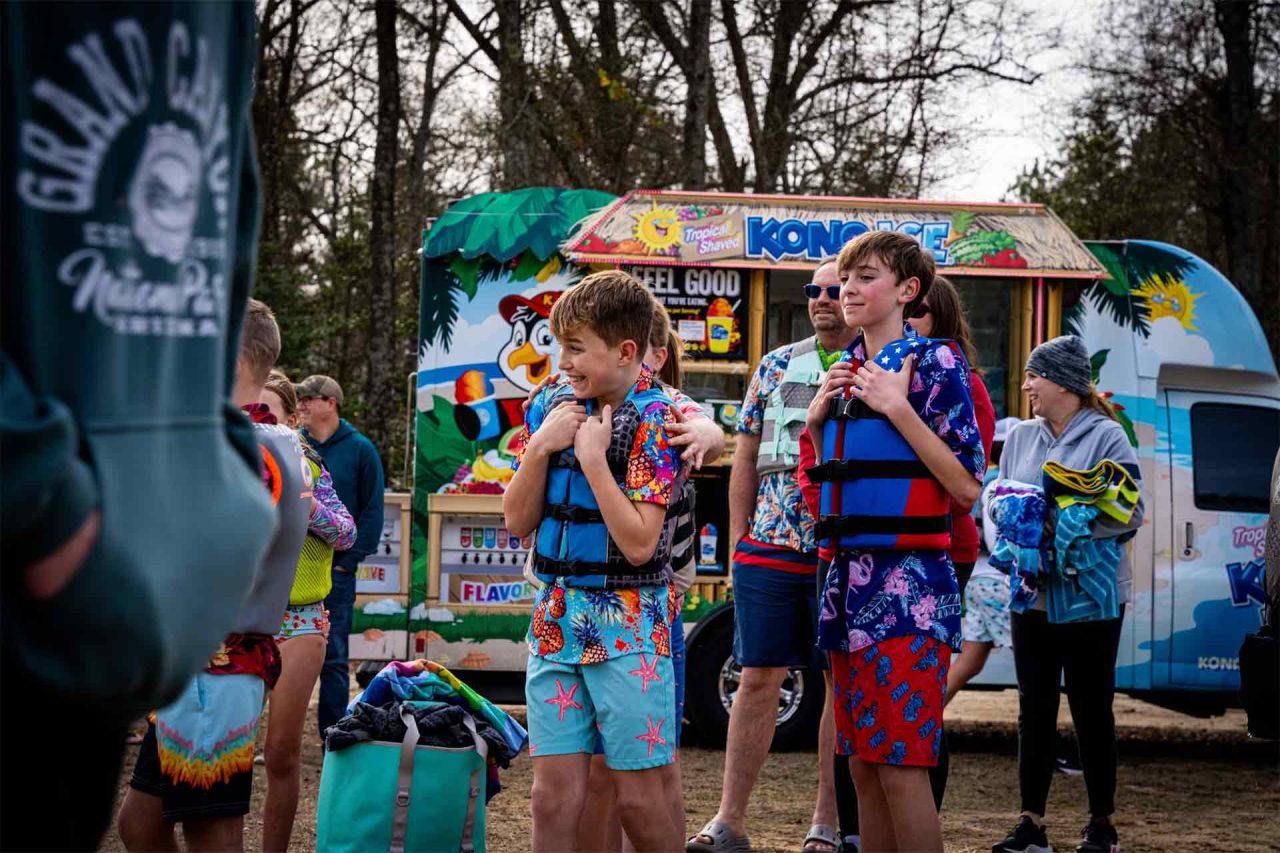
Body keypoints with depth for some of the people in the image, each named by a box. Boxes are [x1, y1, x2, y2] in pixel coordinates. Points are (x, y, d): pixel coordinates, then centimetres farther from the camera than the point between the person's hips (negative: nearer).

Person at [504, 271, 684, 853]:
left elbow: (639, 544, -18)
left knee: (637, 797, 1)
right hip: (557, 617, 5)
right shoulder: (552, 407, 7)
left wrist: (592, 457, -18)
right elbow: (518, 521, 6)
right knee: (553, 793, 3)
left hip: (629, 626, -5)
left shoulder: (654, 420, -11)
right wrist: (540, 445, -7)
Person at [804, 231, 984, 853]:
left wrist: (897, 408, -15)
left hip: (909, 584, -7)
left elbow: (966, 488, -12)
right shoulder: (846, 372, 16)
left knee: (900, 767, -10)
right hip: (849, 576, 7)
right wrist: (818, 421, 7)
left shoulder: (934, 362, -5)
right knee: (863, 766, 9)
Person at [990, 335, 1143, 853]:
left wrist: (1067, 526, -23)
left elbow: (1130, 513, -12)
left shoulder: (1106, 437, -7)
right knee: (1035, 708, 7)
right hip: (1032, 594, 5)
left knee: (1091, 709, 2)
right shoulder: (1020, 437, 10)